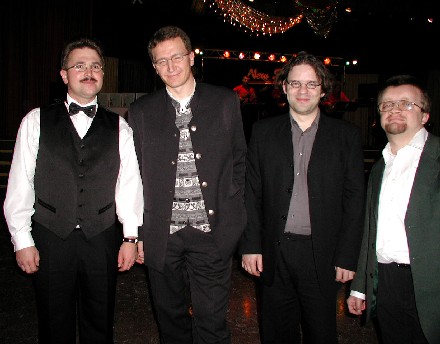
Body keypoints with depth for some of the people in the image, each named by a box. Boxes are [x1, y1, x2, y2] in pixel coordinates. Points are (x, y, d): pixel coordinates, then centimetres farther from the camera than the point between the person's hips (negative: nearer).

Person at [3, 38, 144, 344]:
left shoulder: (119, 128, 3)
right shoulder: (36, 121, 0)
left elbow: (129, 185, 0)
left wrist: (130, 237, -2)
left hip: (102, 239, 1)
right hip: (50, 239, 0)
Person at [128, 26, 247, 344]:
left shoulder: (225, 102, 3)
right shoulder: (141, 112, 4)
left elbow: (239, 160, 8)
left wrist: (233, 213, 3)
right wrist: (136, 233, 4)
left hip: (212, 231, -1)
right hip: (162, 234, 1)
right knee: (171, 318, 16)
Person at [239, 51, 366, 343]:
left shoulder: (347, 135, 2)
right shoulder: (264, 132, 5)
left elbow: (354, 199, 0)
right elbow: (252, 193, 4)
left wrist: (347, 257, -3)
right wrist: (251, 245, 0)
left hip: (322, 255, -1)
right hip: (274, 254, 1)